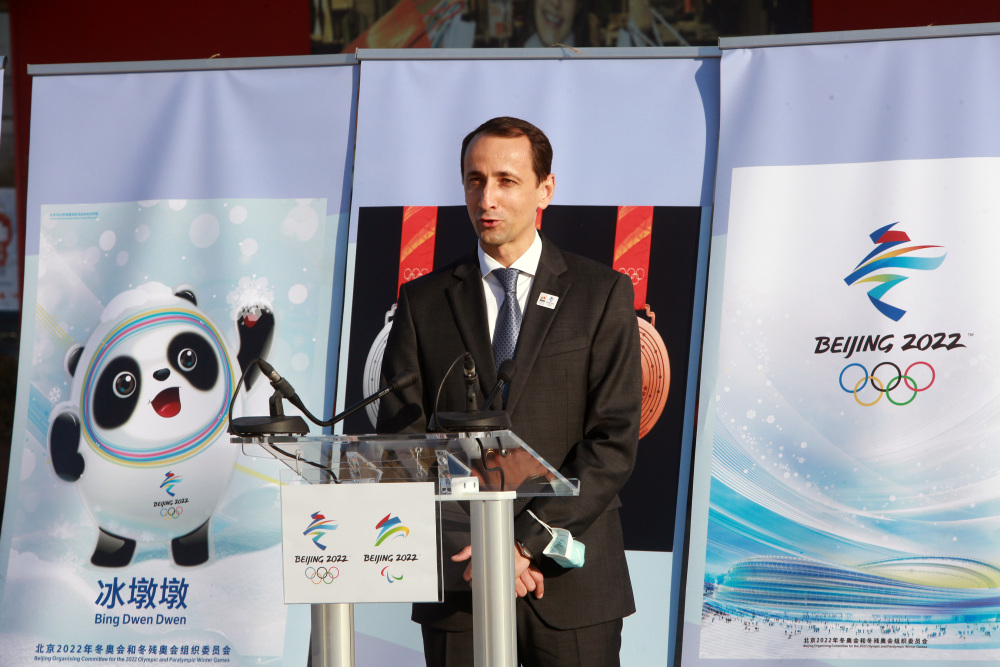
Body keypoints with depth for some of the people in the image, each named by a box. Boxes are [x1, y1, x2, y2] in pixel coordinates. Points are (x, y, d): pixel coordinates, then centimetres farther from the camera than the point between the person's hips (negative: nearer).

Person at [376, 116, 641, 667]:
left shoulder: (604, 294, 3)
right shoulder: (423, 302, 8)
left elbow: (613, 442, -4)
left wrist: (526, 542, -13)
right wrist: (469, 549, -10)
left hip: (571, 581, -1)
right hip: (458, 586, 1)